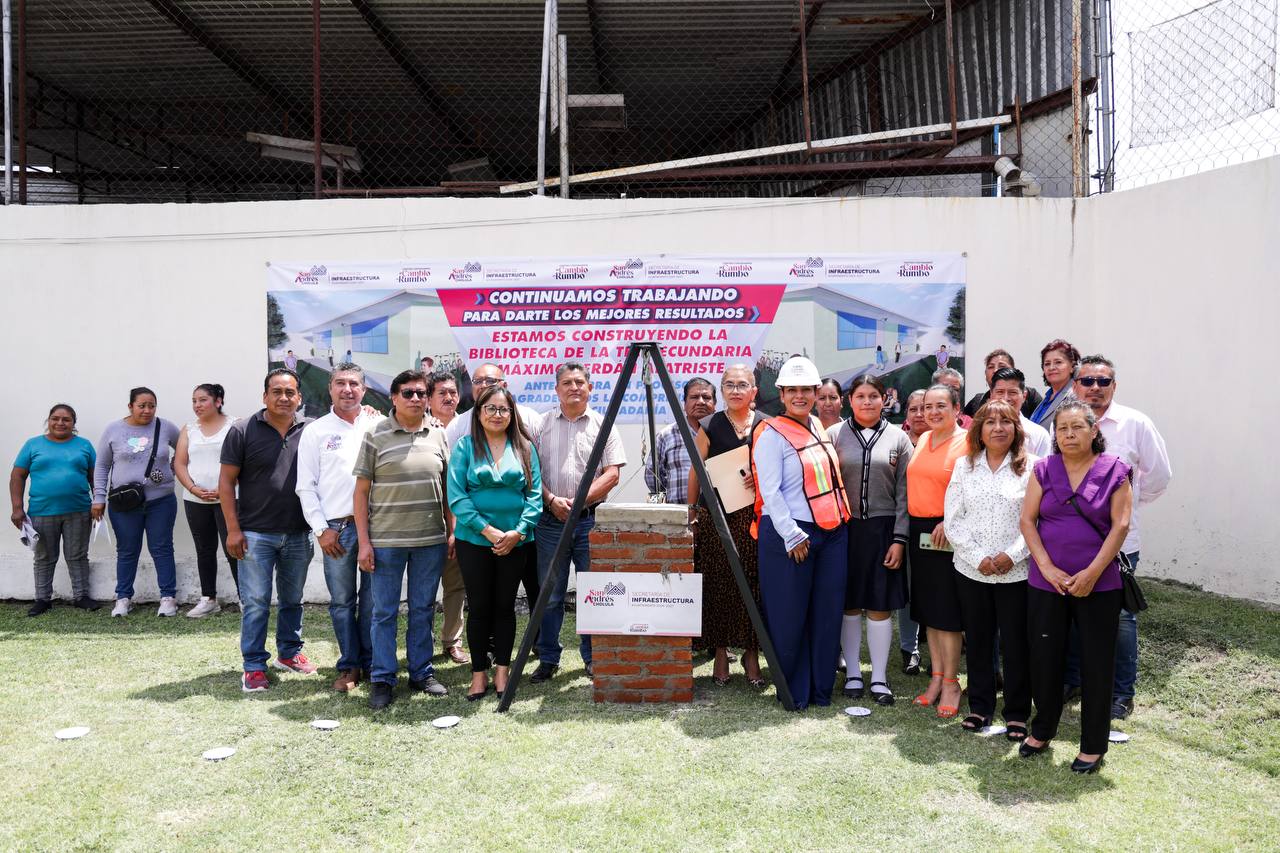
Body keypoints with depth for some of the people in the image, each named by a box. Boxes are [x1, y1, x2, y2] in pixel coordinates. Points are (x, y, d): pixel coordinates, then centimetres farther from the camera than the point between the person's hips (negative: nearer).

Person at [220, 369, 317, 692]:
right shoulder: (243, 431, -4)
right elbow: (227, 481, -4)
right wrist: (233, 529, -8)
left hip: (299, 534, 3)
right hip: (256, 534, -3)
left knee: (293, 600, 16)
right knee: (255, 602, 0)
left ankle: (289, 652, 32)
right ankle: (254, 666, 10)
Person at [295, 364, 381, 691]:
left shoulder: (379, 425, 7)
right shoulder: (315, 431, 6)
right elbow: (306, 486, 5)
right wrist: (321, 529, -3)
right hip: (336, 528, 0)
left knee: (373, 599, 7)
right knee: (342, 601, 6)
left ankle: (371, 662, 20)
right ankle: (348, 665, 18)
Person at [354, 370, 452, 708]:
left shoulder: (437, 435, 7)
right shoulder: (376, 435, -2)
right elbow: (361, 491, -2)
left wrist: (452, 531, 8)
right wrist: (364, 542, -6)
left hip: (431, 540, 3)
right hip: (386, 540, -3)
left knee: (423, 609, 12)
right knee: (384, 611, 5)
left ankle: (421, 673, 24)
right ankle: (382, 680, 15)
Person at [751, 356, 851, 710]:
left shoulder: (818, 426, 13)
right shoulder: (771, 434, -9)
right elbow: (770, 491, -13)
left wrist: (841, 519, 17)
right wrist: (793, 536, -17)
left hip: (832, 532, 7)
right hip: (789, 536, -7)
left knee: (827, 613, 9)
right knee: (790, 617, 0)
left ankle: (820, 689, 22)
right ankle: (793, 692, 15)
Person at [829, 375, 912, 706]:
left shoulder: (898, 438, 5)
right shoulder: (834, 435, 2)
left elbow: (904, 493, 3)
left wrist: (899, 539, -4)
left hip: (882, 529, 0)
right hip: (844, 528, 0)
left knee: (880, 604, 4)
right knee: (849, 604, 7)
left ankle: (880, 677, 14)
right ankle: (852, 673, 19)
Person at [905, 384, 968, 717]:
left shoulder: (967, 442, -10)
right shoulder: (923, 439, 11)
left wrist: (949, 521, -22)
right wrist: (907, 529, 11)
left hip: (948, 533, -7)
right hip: (919, 530, 7)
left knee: (947, 608, -1)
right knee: (927, 606, 12)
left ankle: (951, 682, 10)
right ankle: (936, 676, 23)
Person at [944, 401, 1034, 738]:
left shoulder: (1031, 467, -1)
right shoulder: (964, 466, 6)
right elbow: (953, 520, 2)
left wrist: (1012, 555, -15)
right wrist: (978, 558, -8)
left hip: (1017, 572, -2)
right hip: (971, 571, 2)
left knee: (1016, 643, 3)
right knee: (977, 640, 11)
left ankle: (1017, 713, 18)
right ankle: (980, 706, 25)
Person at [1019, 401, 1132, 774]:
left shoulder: (1114, 471, -2)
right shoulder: (1043, 470, 4)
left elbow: (1121, 525, -6)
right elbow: (1027, 520, 1)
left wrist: (1092, 573, -13)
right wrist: (1047, 568, -10)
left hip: (1099, 586, -2)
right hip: (1046, 584, 2)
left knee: (1097, 665, 5)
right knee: (1045, 659, 10)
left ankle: (1093, 746, 19)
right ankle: (1042, 731, 29)